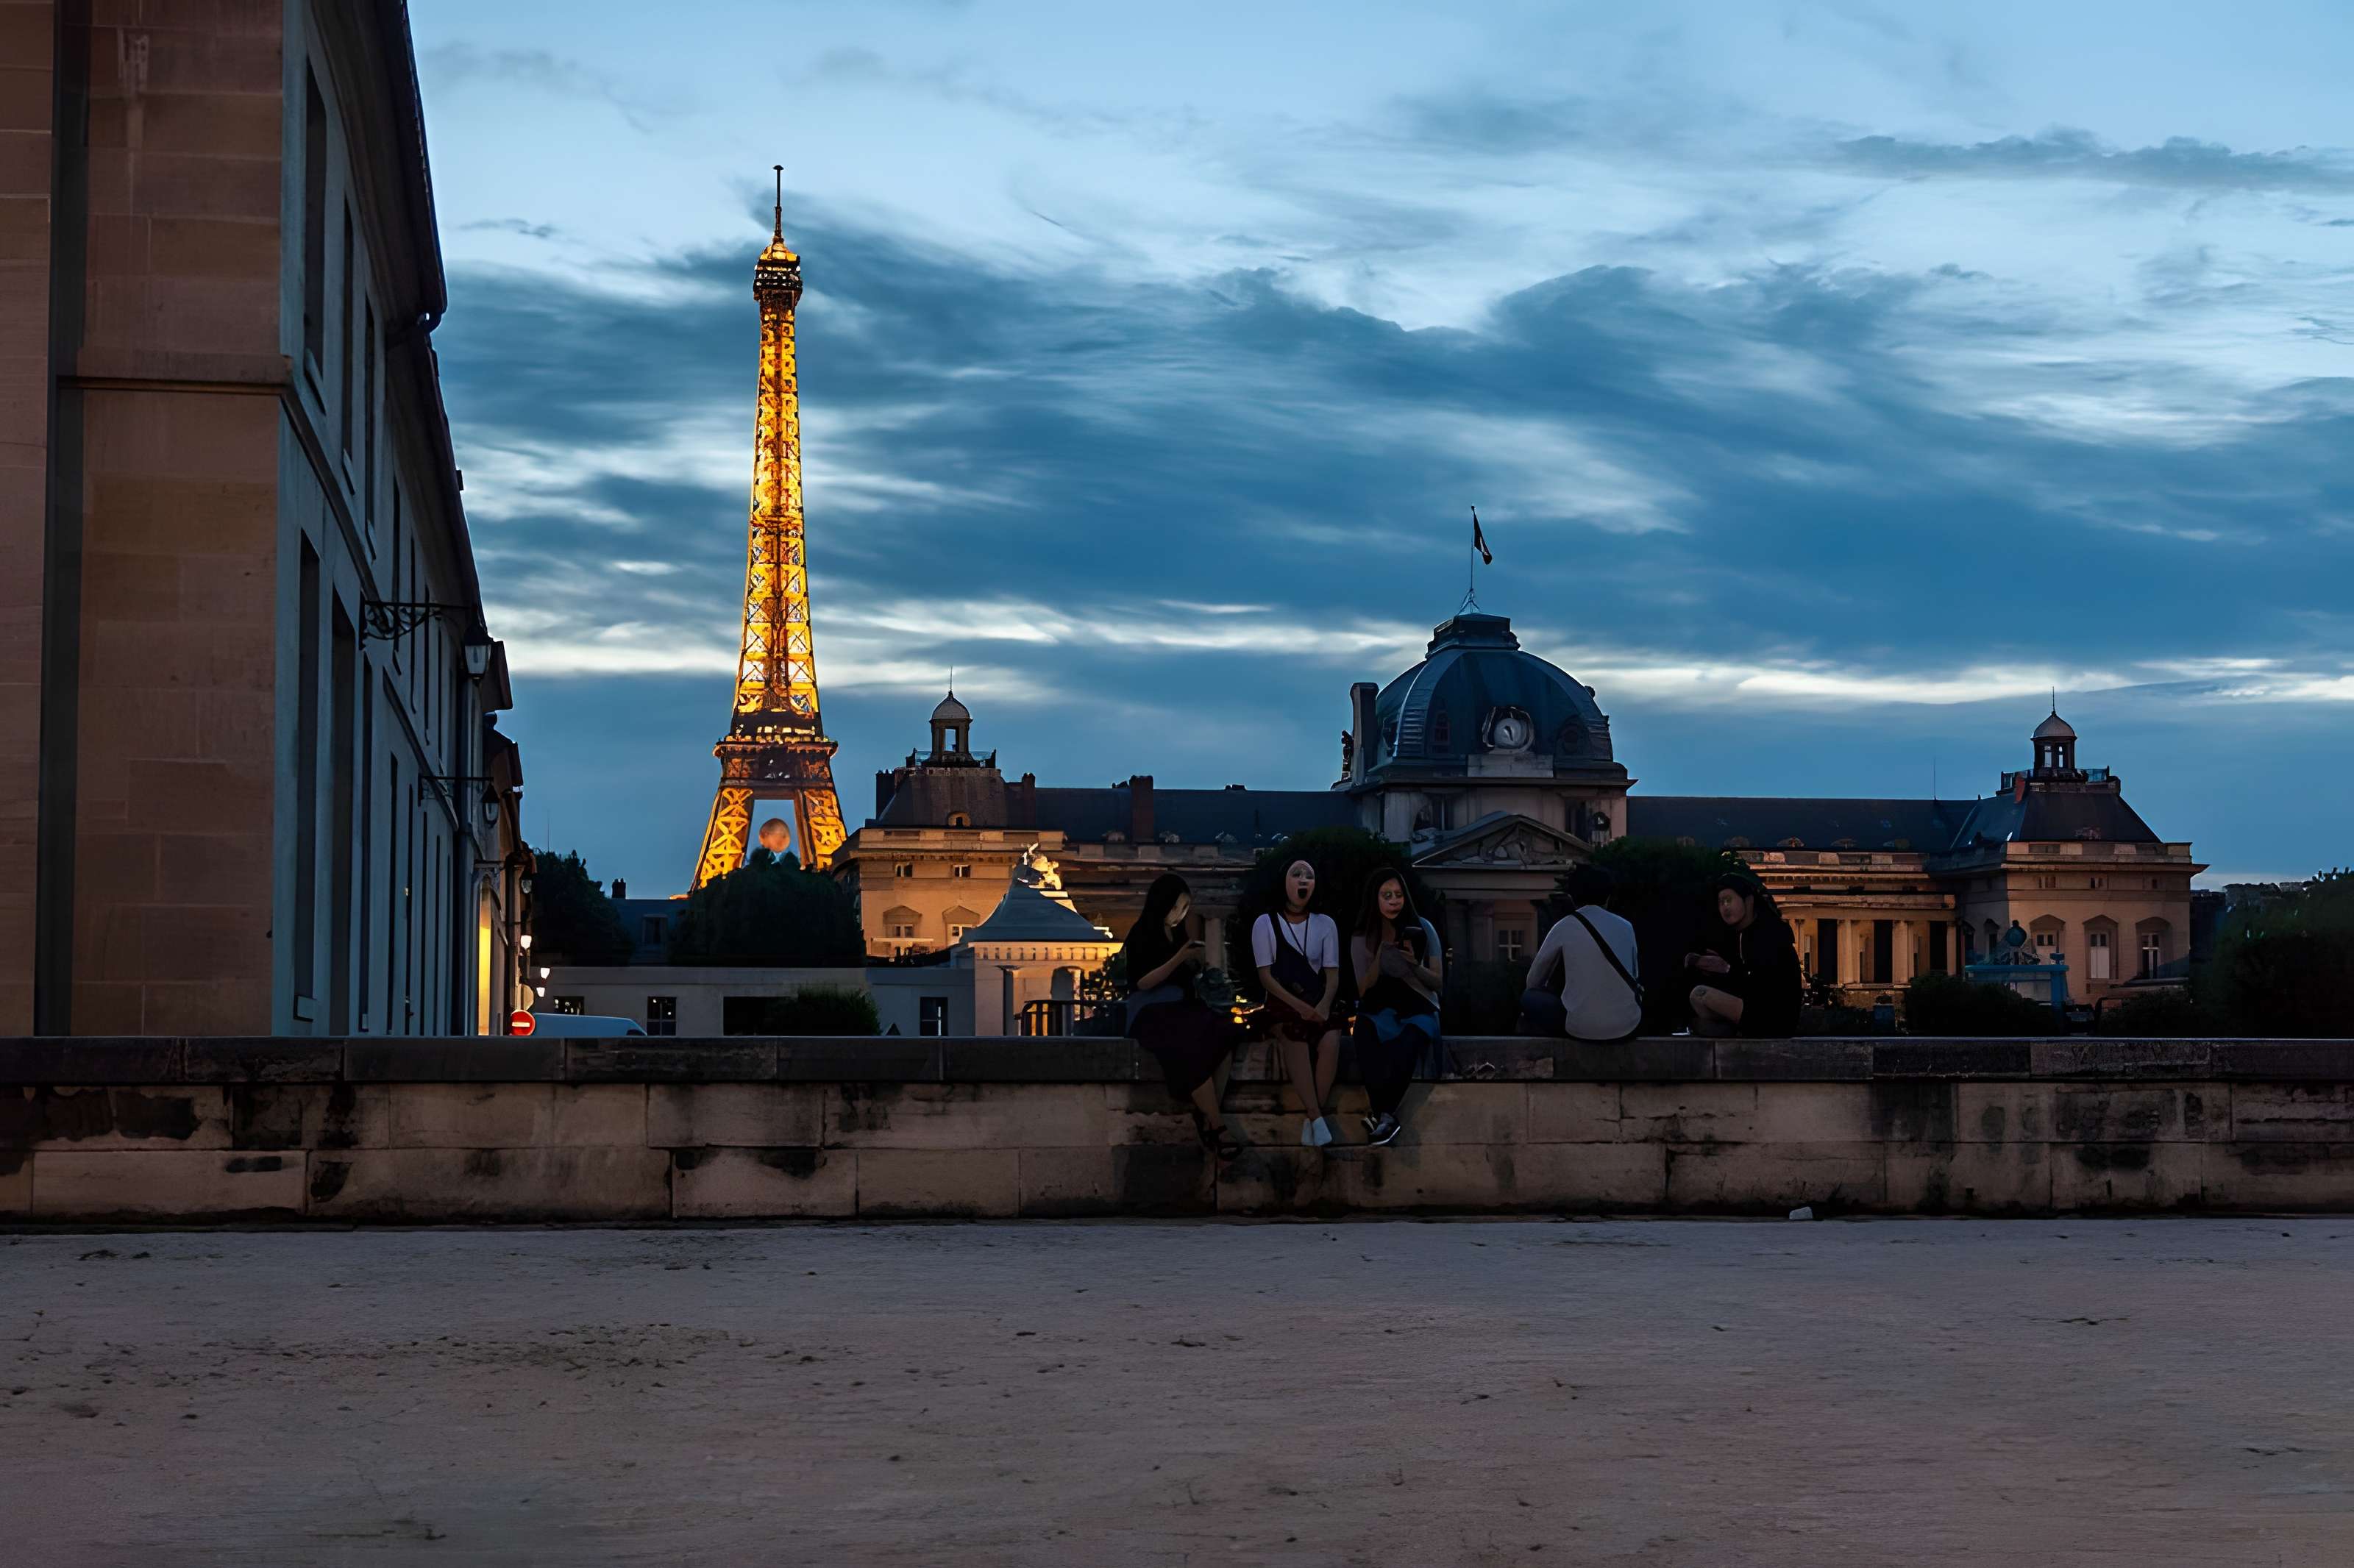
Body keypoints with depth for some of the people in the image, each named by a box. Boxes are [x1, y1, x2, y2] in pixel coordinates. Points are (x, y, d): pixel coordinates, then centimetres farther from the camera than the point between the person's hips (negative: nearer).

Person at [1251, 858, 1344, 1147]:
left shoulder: (1325, 924, 12)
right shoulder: (1265, 924, 5)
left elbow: (1333, 975, 5)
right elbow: (1266, 976, -3)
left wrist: (1324, 1005, -17)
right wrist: (1299, 1006, -17)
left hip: (1317, 1005, 2)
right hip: (1281, 1006, -2)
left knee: (1331, 1039, -33)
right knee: (1295, 1034, -37)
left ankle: (1311, 1119, -28)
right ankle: (1317, 1117, -39)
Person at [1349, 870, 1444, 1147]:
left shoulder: (1422, 929, 0)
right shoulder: (1362, 939, 4)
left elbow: (1438, 984, 2)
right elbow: (1364, 991, 1)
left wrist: (1414, 964, -18)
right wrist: (1381, 952, -12)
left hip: (1418, 1010, -1)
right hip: (1380, 1009, 1)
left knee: (1405, 1047, -35)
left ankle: (1380, 1114, -11)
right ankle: (1387, 1116, -17)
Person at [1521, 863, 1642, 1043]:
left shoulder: (1565, 927, 0)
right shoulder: (1625, 927, 8)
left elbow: (1534, 979, 12)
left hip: (1583, 1028, -3)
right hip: (1628, 1027, 3)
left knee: (1529, 999, 22)